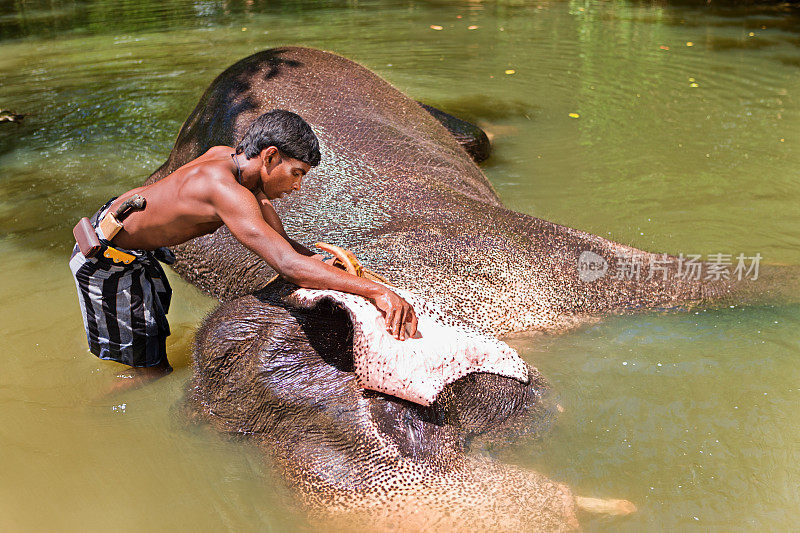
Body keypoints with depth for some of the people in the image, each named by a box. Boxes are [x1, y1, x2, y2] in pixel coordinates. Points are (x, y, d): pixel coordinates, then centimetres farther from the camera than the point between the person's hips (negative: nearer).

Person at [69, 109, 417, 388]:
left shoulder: (232, 159, -9)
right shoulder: (226, 190, -38)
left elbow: (280, 243, -5)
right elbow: (288, 266, -48)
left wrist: (331, 262, -18)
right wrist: (375, 291, -50)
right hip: (107, 258, -9)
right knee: (153, 370, 3)